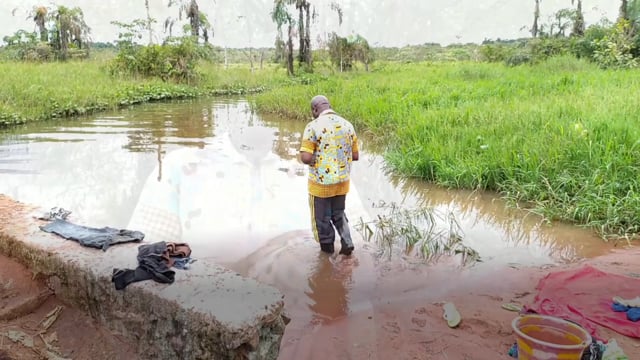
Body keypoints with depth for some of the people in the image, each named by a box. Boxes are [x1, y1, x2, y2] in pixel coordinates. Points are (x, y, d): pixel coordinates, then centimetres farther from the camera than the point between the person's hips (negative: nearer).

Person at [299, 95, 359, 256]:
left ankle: (327, 247, 34)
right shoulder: (347, 125, -1)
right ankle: (347, 243, 14)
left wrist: (314, 160, 0)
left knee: (322, 217, 17)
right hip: (342, 181, 5)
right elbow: (355, 156, 4)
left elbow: (305, 158, -22)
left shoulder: (313, 126, -17)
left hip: (321, 182, -5)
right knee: (338, 214, 26)